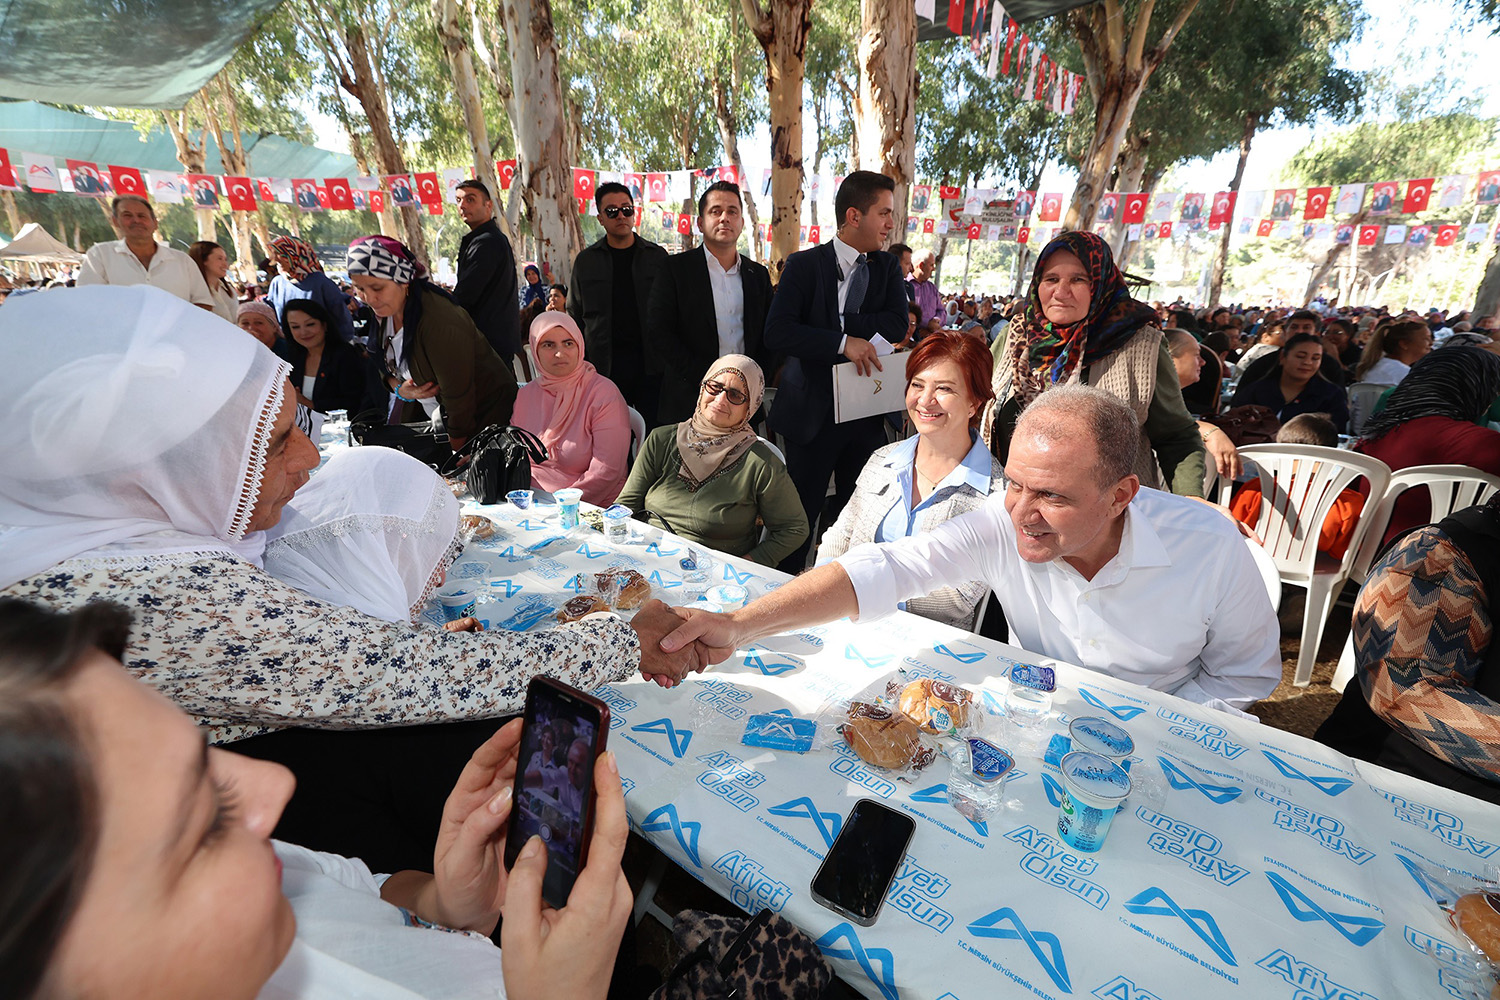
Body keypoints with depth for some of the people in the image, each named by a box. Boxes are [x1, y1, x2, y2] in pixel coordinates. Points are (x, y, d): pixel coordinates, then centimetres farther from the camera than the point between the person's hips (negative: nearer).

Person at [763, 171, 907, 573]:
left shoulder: (887, 268, 11)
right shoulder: (804, 265, -3)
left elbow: (897, 325, -4)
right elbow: (777, 332, -16)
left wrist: (838, 322, -11)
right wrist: (842, 341, -24)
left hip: (867, 414, 4)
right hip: (813, 414, -4)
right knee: (799, 517, 5)